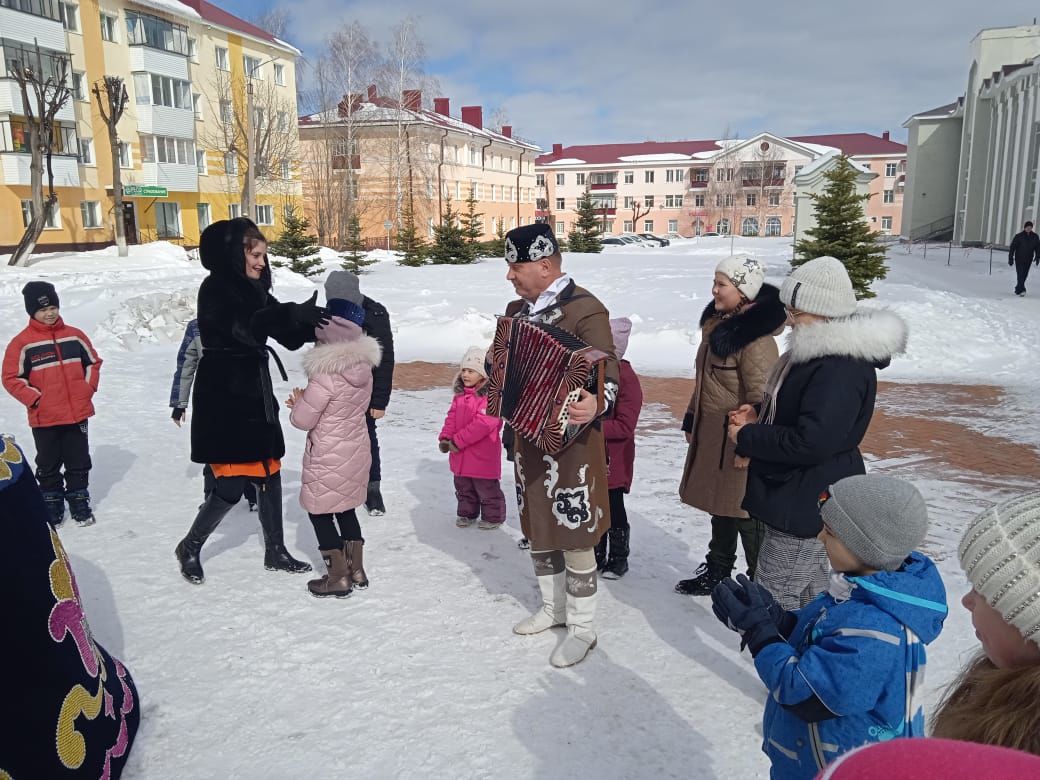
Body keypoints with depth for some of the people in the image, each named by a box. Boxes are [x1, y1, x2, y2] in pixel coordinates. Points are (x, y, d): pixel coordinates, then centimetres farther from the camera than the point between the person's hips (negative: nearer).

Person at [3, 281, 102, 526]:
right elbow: (12, 377, -4)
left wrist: (88, 388, 2)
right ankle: (52, 505, 25)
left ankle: (79, 502, 26)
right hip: (44, 418, -2)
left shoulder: (74, 335, 3)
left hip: (77, 413, 2)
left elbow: (93, 362, 13)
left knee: (79, 462, 12)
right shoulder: (22, 342, -6)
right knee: (49, 466, 11)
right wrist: (34, 398, -11)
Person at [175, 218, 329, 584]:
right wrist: (294, 312, -44)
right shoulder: (215, 289, -12)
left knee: (269, 474, 11)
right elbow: (245, 326, -31)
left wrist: (314, 323, -12)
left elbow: (289, 335, 8)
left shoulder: (254, 289, 12)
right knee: (232, 483, -6)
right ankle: (190, 547, 16)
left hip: (255, 395, 8)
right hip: (224, 399, -8)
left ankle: (275, 551, 23)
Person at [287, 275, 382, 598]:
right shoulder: (363, 367, -1)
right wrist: (309, 401, 9)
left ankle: (338, 578, 14)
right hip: (356, 450, 7)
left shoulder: (325, 375, -25)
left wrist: (299, 402, 4)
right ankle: (357, 570, 28)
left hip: (329, 458, -7)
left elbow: (303, 420, -17)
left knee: (320, 512, 9)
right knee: (346, 509, 20)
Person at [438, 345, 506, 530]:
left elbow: (483, 423, -26)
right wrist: (445, 438, -9)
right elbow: (452, 417, 8)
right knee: (463, 487, 21)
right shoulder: (460, 394, 6)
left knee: (487, 488, 7)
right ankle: (466, 513, 38)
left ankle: (493, 517, 23)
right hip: (461, 456, 8)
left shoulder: (491, 396, -20)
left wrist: (458, 440, -24)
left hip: (483, 456, -8)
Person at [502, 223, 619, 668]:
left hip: (569, 440, -8)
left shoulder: (585, 310, -16)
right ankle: (553, 608, 37)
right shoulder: (517, 309, 9)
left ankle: (582, 629, 18)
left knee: (574, 535, 2)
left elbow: (608, 377, -22)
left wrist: (596, 405, -41)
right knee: (537, 528, 18)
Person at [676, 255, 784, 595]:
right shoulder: (718, 323, 9)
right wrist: (691, 421, 19)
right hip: (710, 433, 9)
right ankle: (717, 571, 34)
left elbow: (760, 395, -22)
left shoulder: (756, 337, -21)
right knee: (719, 504, 19)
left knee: (744, 511, 1)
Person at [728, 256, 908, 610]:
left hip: (806, 508, -11)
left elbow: (810, 442, -31)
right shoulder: (823, 351, 9)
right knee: (810, 600, 23)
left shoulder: (840, 369, -25)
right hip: (801, 500, 11)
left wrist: (746, 437, -18)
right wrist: (759, 417, 3)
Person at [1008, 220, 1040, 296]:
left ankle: (1018, 289, 22)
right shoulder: (1019, 236, -8)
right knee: (1020, 275, -13)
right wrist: (1010, 259, -9)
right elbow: (1012, 248, -6)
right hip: (1019, 259, -4)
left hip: (1028, 260, 4)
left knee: (1024, 275, 9)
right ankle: (1021, 290, -20)